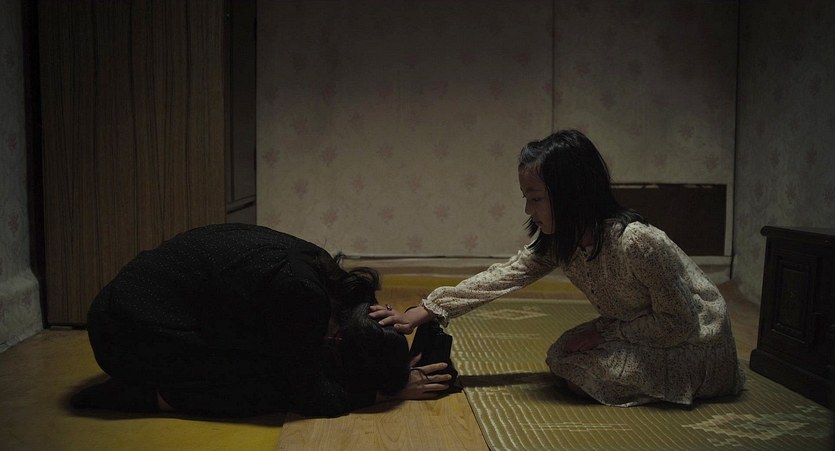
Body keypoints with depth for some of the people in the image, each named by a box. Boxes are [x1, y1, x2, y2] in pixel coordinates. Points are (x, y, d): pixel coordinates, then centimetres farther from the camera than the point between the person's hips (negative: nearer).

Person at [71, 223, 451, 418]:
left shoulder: (322, 271, -2)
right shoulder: (301, 295, -27)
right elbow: (312, 398, -16)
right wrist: (387, 390, -6)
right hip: (135, 334, -9)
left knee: (285, 363, 11)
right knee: (279, 389, -12)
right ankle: (146, 397, -7)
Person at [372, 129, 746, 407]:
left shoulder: (636, 242, -33)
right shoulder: (556, 239, -10)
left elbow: (680, 323, -24)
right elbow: (503, 276, -10)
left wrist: (603, 331, -21)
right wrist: (423, 312, -15)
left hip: (695, 344, -7)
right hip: (642, 328, 7)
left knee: (579, 370, -16)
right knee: (560, 358, -3)